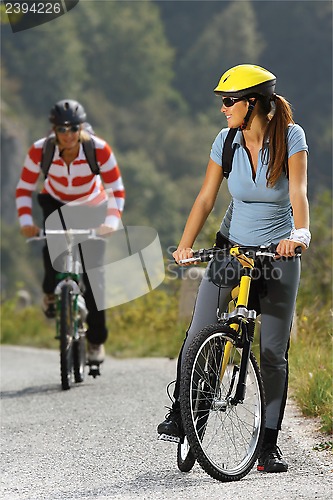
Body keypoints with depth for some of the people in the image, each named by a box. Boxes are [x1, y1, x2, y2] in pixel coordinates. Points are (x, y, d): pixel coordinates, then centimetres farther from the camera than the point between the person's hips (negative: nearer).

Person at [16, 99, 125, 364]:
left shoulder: (99, 150, -28)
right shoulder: (40, 151, -26)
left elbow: (116, 189, -23)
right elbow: (24, 188, -17)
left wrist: (112, 221, -38)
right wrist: (26, 221, -32)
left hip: (92, 208, 0)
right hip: (55, 202, 1)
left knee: (93, 276, -8)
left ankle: (96, 340, 4)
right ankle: (51, 293, -3)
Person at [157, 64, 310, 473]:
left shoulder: (290, 136, -14)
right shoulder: (226, 141, -6)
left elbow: (298, 192, -25)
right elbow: (206, 197, -7)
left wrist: (300, 233, -44)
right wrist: (185, 245, -19)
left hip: (279, 255, -2)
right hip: (232, 247, 2)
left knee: (274, 352, -2)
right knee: (198, 336, -11)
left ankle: (269, 444, 5)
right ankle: (179, 412, 7)